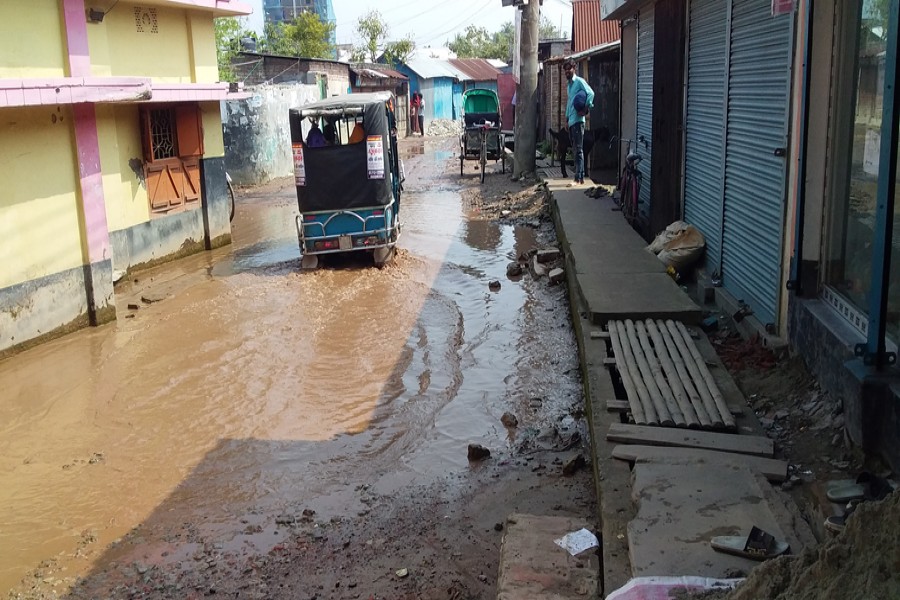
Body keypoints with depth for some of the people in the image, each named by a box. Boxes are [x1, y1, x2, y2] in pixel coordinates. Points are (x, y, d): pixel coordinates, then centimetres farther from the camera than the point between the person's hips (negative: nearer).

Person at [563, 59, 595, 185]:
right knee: (575, 150, 10)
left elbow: (591, 93, -19)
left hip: (578, 120, -9)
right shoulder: (568, 85, 20)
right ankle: (578, 176, 15)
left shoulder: (579, 81, -7)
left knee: (579, 150, -10)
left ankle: (579, 177, -11)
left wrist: (586, 107, -25)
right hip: (571, 121, 9)